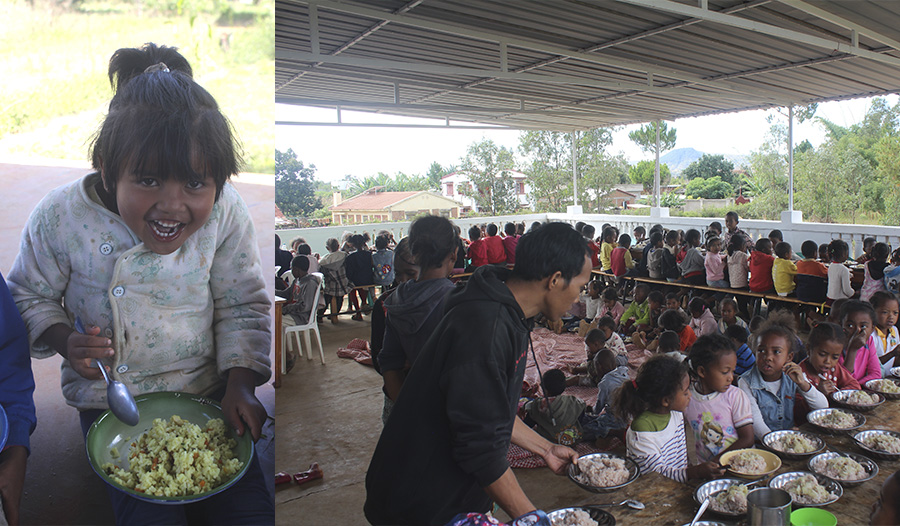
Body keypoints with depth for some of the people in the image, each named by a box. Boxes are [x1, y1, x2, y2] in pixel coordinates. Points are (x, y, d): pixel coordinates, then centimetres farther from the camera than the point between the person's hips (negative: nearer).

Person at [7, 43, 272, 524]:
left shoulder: (225, 214, -17)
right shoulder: (60, 218, -18)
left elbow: (242, 306, -5)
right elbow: (29, 295, 1)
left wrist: (240, 382, -13)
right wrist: (63, 340, -18)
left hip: (206, 389, 1)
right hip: (110, 400, 0)